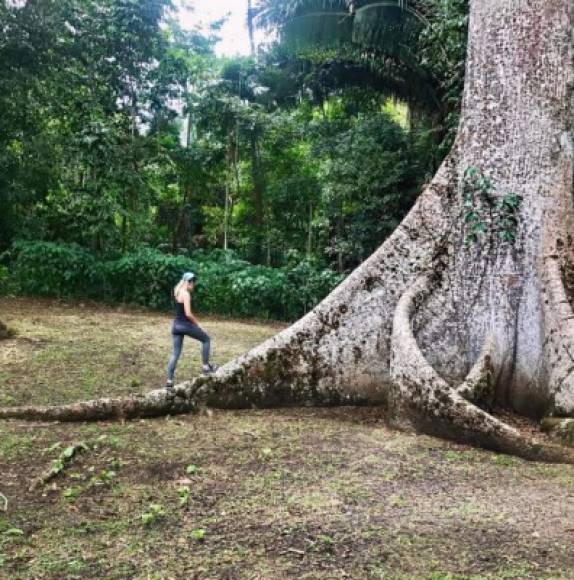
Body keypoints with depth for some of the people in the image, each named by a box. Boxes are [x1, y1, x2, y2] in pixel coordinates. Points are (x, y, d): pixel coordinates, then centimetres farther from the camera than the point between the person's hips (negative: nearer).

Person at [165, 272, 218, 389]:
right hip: (185, 325, -8)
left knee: (176, 353, 9)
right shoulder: (186, 294, -14)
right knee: (206, 339, 11)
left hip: (176, 325, 8)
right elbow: (188, 314, -19)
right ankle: (206, 366, 10)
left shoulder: (178, 292, 13)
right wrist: (197, 324, -10)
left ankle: (169, 381, 5)